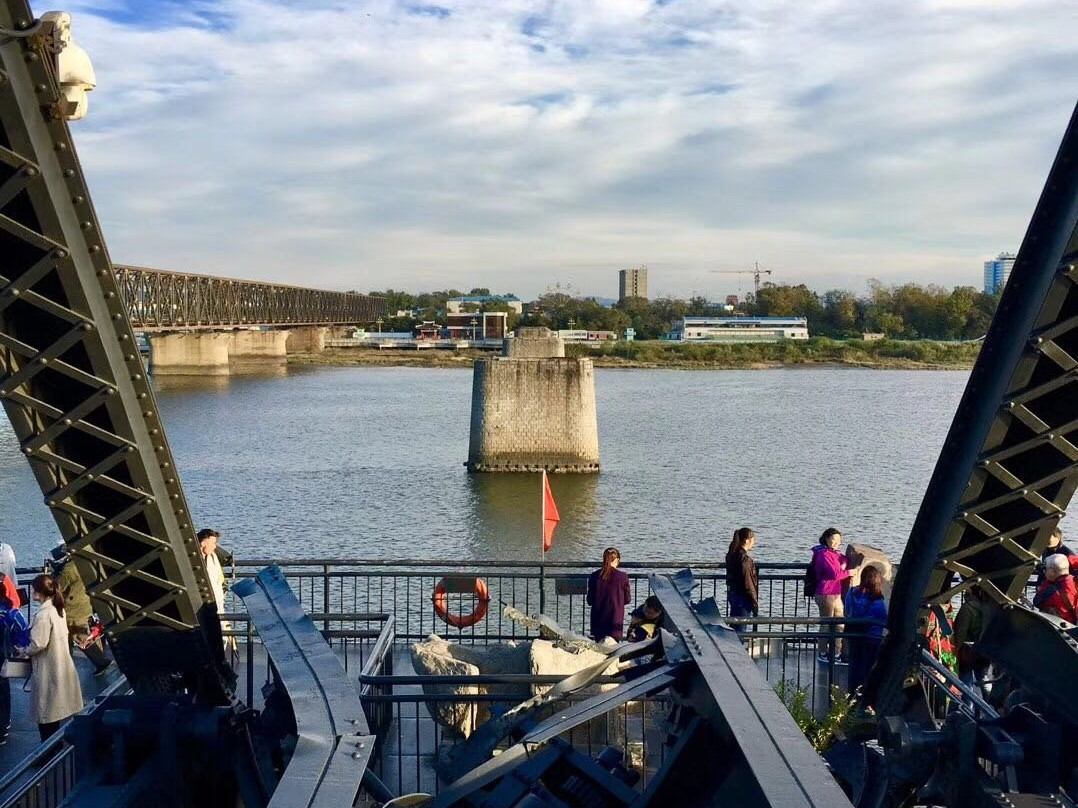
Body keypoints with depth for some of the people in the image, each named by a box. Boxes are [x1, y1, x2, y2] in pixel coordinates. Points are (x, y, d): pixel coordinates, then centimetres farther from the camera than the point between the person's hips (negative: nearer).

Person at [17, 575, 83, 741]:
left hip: (47, 670, -9)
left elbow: (38, 644, -24)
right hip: (59, 666, 9)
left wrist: (23, 651, -6)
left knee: (45, 714, 2)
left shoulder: (43, 614, -21)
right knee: (53, 712, 19)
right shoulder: (58, 609, 6)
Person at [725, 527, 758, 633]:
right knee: (741, 629, -2)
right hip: (742, 597, -9)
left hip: (732, 594, 9)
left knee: (734, 627, 16)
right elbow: (748, 583, -19)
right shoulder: (745, 558, -20)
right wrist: (755, 603, -12)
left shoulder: (732, 555, 7)